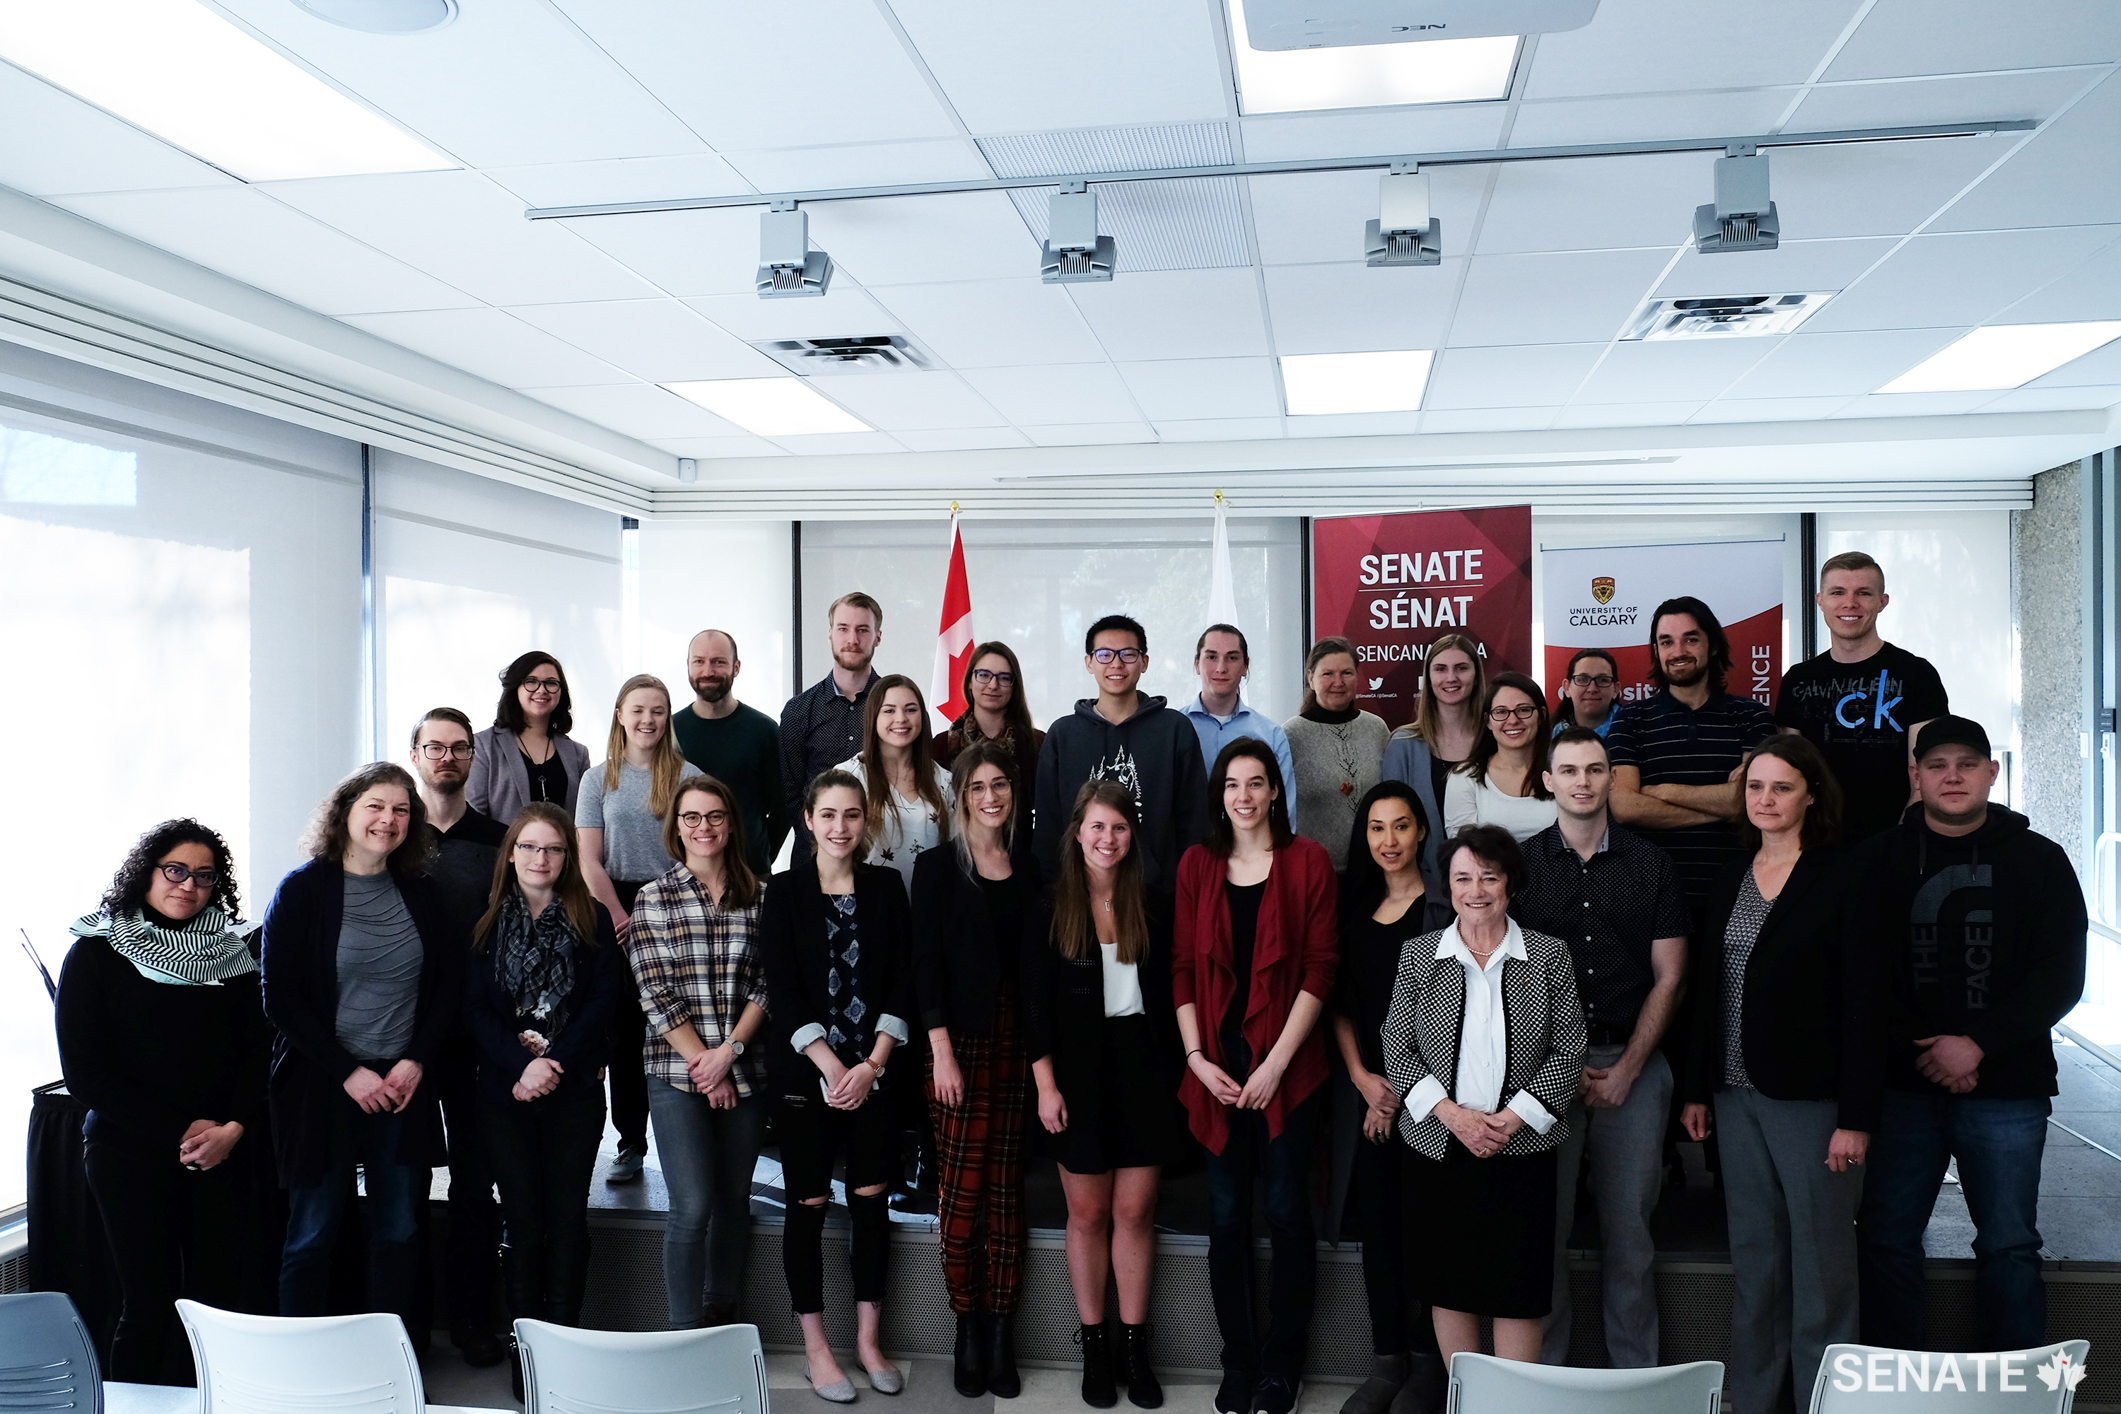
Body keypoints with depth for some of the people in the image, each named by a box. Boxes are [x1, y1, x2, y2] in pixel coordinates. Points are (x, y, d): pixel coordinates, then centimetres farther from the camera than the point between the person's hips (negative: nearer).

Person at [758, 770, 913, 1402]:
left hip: (872, 1070, 2)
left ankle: (868, 1339, 19)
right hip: (804, 1070, -2)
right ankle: (815, 1348, 16)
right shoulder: (785, 891, -2)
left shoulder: (886, 887, 4)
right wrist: (832, 1067, -12)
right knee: (809, 1203, 4)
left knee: (871, 1200, 5)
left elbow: (901, 982, 2)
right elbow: (783, 991, -7)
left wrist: (872, 1064, -7)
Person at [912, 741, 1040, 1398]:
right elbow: (926, 963, -3)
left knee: (1006, 1190, 4)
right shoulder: (938, 867, 1)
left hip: (1018, 1041, 3)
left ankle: (1001, 1336, 12)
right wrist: (942, 1051, -9)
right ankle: (967, 1330, 10)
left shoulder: (1028, 867, 11)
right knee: (962, 1190, -4)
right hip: (960, 1041, -3)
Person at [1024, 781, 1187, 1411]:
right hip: (1079, 1073, -1)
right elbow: (1036, 1004, -4)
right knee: (1088, 1212, 8)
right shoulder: (1050, 908, -3)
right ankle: (1093, 1346, 21)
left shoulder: (1154, 906, 2)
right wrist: (1046, 1086, -8)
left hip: (1144, 1068, 1)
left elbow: (1169, 993, 5)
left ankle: (1134, 1346, 18)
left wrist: (1176, 1072, 1)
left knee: (1135, 1211, 6)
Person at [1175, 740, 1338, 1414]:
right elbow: (1183, 968, 6)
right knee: (1227, 1215, 8)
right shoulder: (1197, 865, 7)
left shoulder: (1308, 861, -1)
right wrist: (1197, 1057, -5)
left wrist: (1277, 1061, -11)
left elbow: (1320, 968, -5)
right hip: (1216, 1067, 2)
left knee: (1286, 1212, 4)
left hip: (1287, 1065, -2)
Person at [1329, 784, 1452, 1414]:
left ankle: (1428, 1360, 14)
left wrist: (1401, 1089, -8)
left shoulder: (1443, 911, -3)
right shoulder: (1355, 907, 11)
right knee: (1376, 1222, 6)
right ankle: (1388, 1359, 17)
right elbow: (1340, 1001, 10)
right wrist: (1362, 1075, -2)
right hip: (1366, 1091, 4)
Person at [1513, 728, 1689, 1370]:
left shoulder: (1650, 865, 6)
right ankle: (1544, 1371, 15)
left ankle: (1635, 1375, 18)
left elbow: (1669, 977, 4)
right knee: (1544, 1225, 3)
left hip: (1632, 1063, 1)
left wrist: (1625, 1069, -4)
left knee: (1629, 1227, 5)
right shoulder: (1521, 865, 3)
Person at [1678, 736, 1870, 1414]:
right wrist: (1697, 1089, 11)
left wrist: (1856, 1116, -14)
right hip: (1737, 1094, 6)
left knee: (1820, 1259, 3)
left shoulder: (1840, 880, -7)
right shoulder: (1730, 879, 11)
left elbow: (1860, 1003, -10)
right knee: (1752, 1257, 13)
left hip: (1811, 1096, -5)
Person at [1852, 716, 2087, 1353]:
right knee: (1886, 1238, 5)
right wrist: (1922, 1051, -10)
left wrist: (1978, 1044, -12)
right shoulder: (1879, 859, 6)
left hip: (2008, 1088, -1)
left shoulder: (2039, 860, 5)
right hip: (1902, 1086, 1)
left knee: (2009, 1247, 5)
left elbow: (2062, 976, -2)